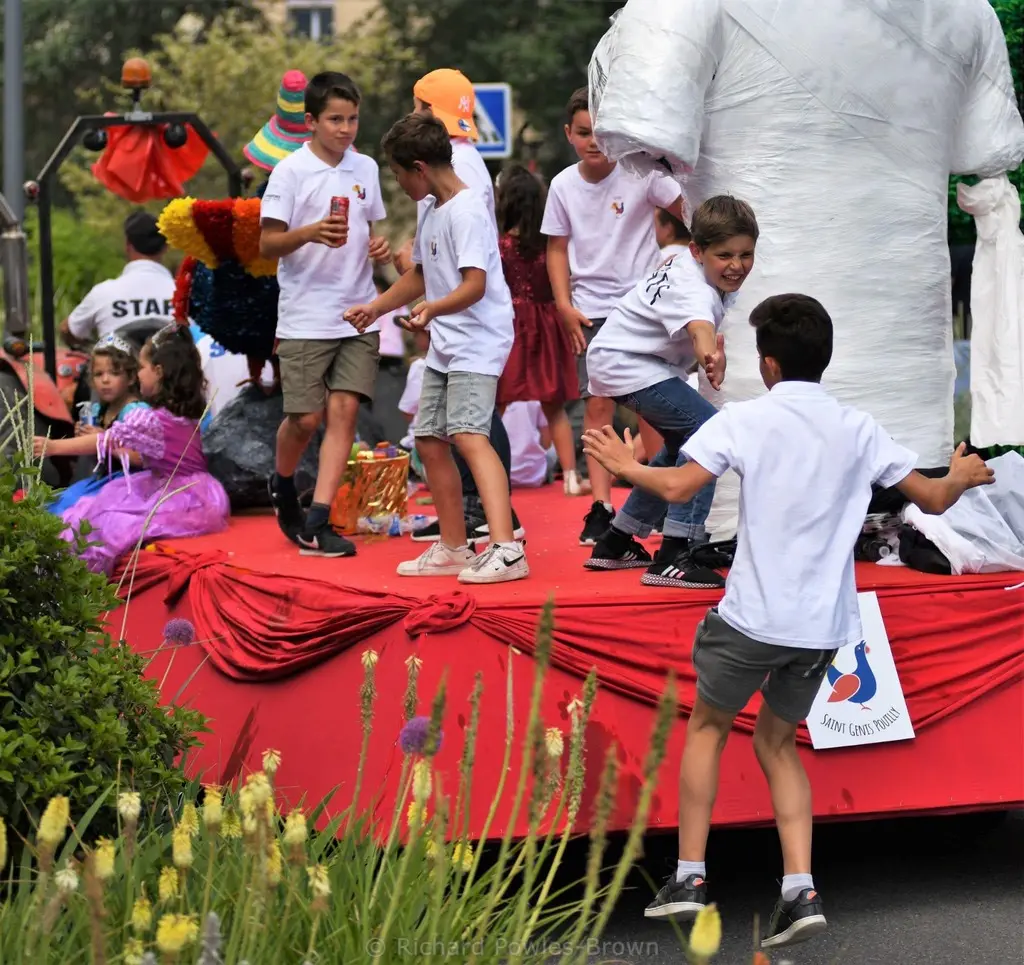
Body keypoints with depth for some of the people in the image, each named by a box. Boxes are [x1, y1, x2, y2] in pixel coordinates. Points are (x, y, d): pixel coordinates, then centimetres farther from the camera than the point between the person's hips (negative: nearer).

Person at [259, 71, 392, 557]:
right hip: (305, 319, -4)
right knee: (305, 417, -4)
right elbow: (267, 245, -8)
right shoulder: (291, 171, -6)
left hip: (358, 316, 4)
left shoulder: (366, 169, 10)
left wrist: (379, 247, 2)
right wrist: (312, 233, -25)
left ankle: (317, 523, -7)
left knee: (344, 411, -6)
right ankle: (282, 485, 28)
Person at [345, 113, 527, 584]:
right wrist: (374, 308, 30)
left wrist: (434, 308, -41)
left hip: (478, 342, -10)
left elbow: (475, 284, -26)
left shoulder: (466, 212, -16)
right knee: (429, 440, 12)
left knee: (468, 434, -23)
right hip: (444, 345, 10)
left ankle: (506, 549, -32)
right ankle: (453, 548, 23)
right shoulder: (430, 211, 15)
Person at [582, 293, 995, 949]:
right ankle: (801, 891, 5)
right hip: (824, 625, 4)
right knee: (777, 742, 20)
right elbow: (933, 498, 8)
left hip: (753, 618, -4)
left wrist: (626, 466, 3)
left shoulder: (747, 419, -7)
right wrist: (962, 477, 30)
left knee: (708, 725, 19)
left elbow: (678, 486, -16)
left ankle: (690, 877, 15)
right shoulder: (858, 429, 4)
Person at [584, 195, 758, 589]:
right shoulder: (693, 288, -30)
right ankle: (672, 559, -28)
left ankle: (615, 544, 34)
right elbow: (698, 324, -53)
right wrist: (710, 354, -75)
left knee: (683, 444, 25)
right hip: (624, 363, -11)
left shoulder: (685, 260, 0)